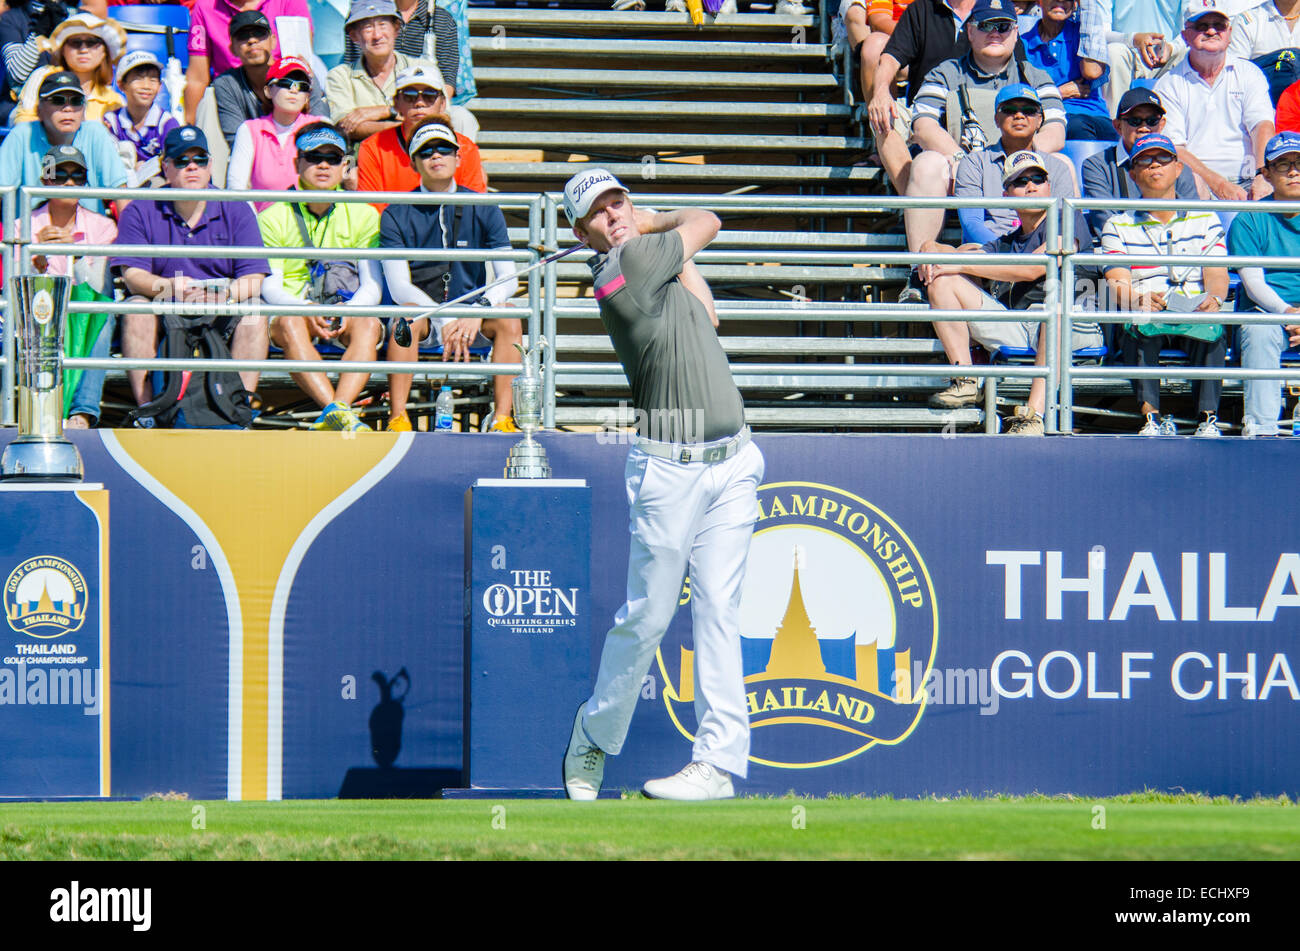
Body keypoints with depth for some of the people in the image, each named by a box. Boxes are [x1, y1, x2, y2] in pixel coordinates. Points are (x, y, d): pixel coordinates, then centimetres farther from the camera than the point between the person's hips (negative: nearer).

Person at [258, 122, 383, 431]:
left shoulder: (363, 216, 11)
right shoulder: (273, 218, 6)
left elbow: (372, 286, 4)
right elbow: (270, 286, -3)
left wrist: (348, 309, -20)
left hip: (347, 314, 1)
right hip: (290, 309, -1)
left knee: (369, 324, -32)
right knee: (290, 322, -36)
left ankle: (338, 408, -54)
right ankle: (334, 410, -54)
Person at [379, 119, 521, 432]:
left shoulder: (484, 211, 3)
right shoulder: (396, 215, -2)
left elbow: (508, 279, -3)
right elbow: (399, 287, -12)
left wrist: (478, 311, -25)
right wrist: (444, 321, -28)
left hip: (470, 312, 2)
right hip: (422, 308, -2)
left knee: (508, 318, -28)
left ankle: (503, 419, -32)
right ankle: (397, 419, -37)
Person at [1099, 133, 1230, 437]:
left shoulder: (1205, 220, 17)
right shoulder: (1119, 227, 14)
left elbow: (1217, 274, 3)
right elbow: (1117, 284, -1)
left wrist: (1214, 299, -21)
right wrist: (1141, 300, -25)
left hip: (1195, 316, 0)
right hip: (1145, 318, 0)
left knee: (1211, 330, -34)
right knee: (1139, 328, -36)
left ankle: (1209, 418, -36)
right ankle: (1153, 418, -39)